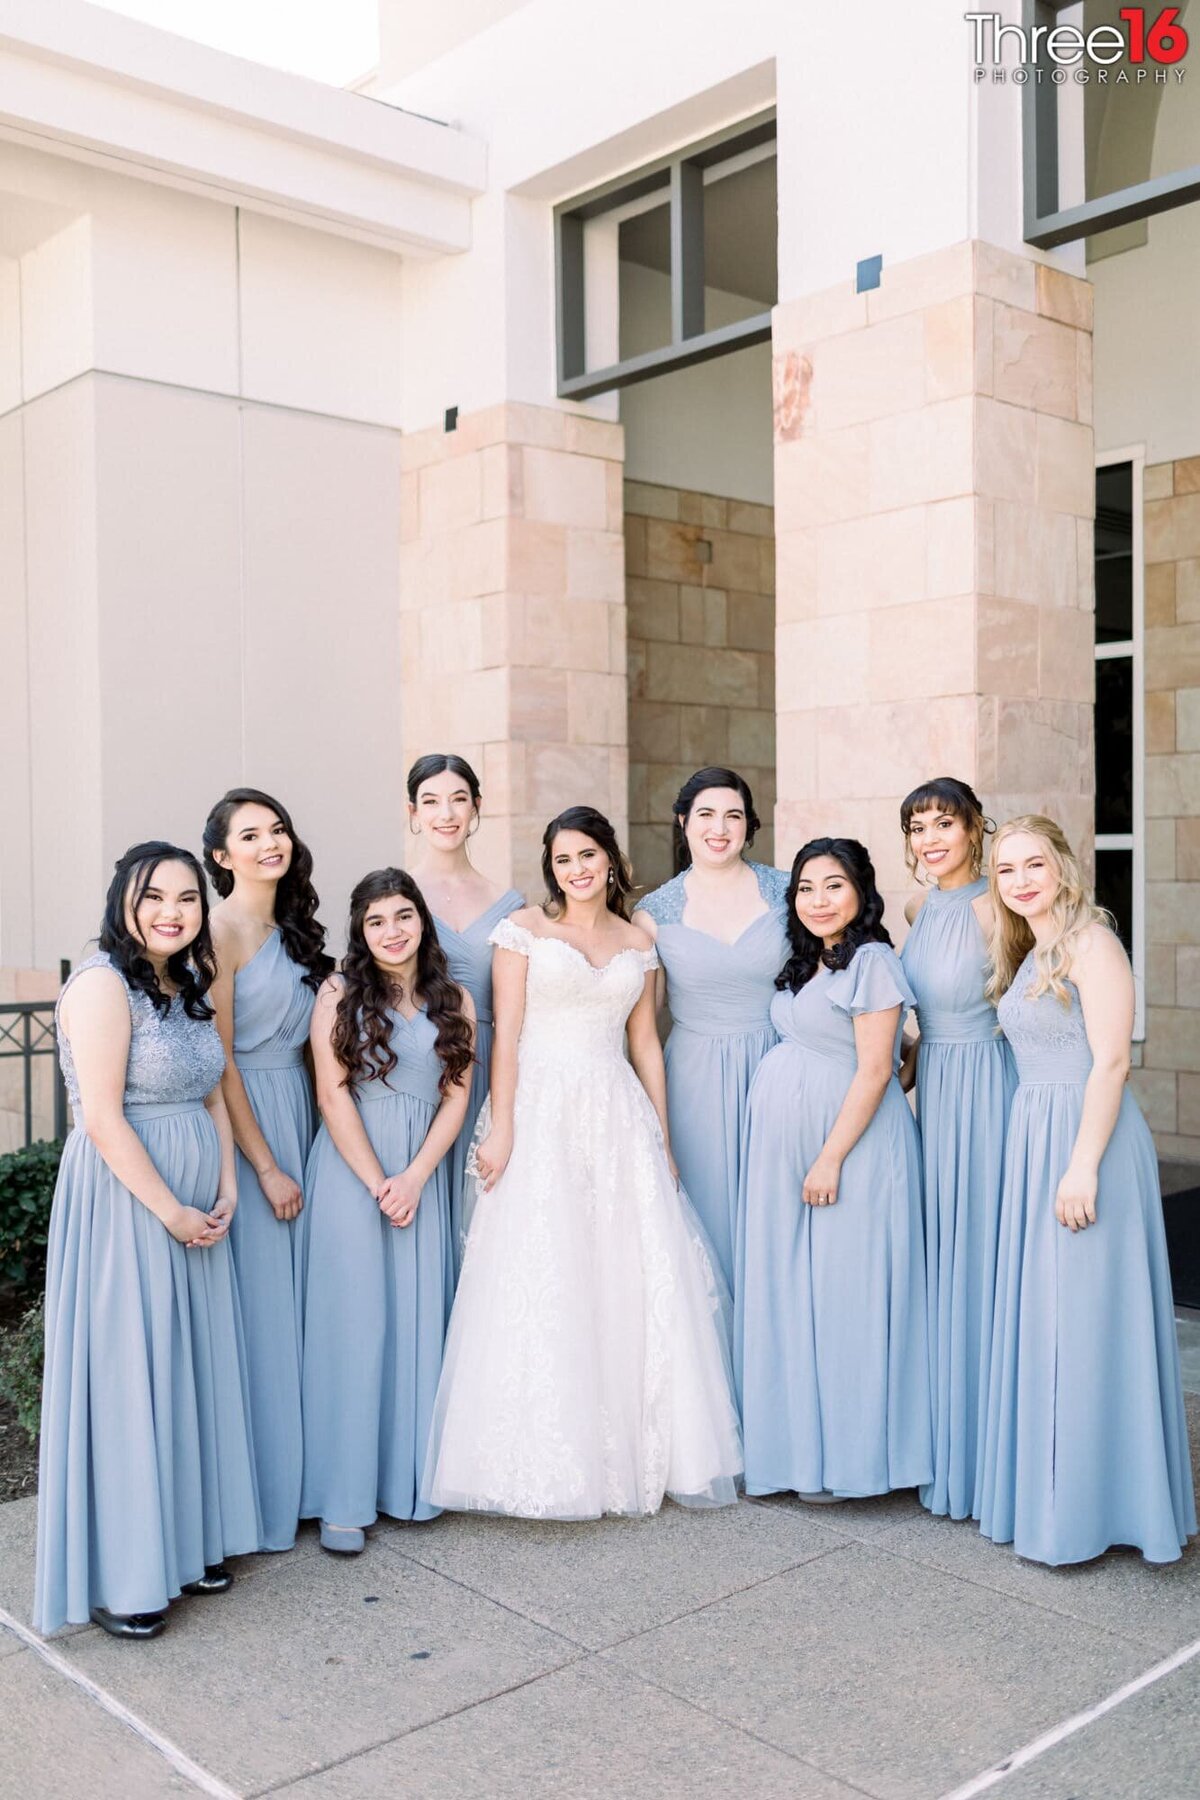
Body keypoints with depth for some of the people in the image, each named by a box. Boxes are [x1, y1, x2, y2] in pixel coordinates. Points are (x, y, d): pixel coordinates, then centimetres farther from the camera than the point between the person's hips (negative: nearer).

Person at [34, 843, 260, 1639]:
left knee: (193, 1368, 14)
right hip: (124, 1204, -8)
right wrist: (173, 1213, -15)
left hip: (197, 1210, 8)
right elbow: (103, 1118, -19)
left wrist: (226, 1192, 1)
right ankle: (119, 1578, 16)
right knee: (126, 1375, 1)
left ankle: (188, 1542, 30)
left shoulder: (190, 985, 11)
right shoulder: (103, 984, -15)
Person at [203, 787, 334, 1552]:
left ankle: (302, 1475, 25)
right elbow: (218, 1060, -15)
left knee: (300, 1301, 12)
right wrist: (266, 1166, -15)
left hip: (298, 1113, 7)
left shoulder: (294, 930, 12)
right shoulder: (222, 929, -11)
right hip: (245, 1125, -7)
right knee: (258, 1306, -1)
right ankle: (260, 1494, 12)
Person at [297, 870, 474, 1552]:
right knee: (352, 1322, -3)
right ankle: (344, 1497, 5)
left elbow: (457, 1096, 4)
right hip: (351, 1172, -3)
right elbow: (333, 1094, -6)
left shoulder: (454, 1001, 9)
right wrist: (378, 1185, -10)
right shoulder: (340, 994, 0)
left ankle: (409, 1479, 17)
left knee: (417, 1321, 4)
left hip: (422, 1174, 3)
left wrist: (414, 1178, -8)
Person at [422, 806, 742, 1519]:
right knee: (540, 1284, -3)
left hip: (619, 1116, 3)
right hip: (542, 1113, -3)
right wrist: (500, 1129, -10)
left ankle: (631, 1447, 16)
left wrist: (663, 1140, 10)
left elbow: (645, 1043, 13)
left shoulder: (638, 943, 11)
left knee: (633, 1279, 2)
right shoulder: (524, 930, 1)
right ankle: (548, 1457, 9)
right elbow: (506, 1035, -3)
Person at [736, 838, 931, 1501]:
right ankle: (799, 1443, 24)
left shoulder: (872, 961, -13)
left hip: (850, 1138, -8)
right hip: (781, 1145, 9)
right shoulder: (804, 963, 13)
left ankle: (847, 1454, 12)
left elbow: (873, 1072, -17)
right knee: (788, 1293, 12)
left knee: (843, 1295, -1)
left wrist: (831, 1159, -19)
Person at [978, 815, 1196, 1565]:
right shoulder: (1029, 955, 14)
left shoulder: (1091, 943, -11)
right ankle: (1047, 1487, 26)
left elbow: (1111, 1061, -17)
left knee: (1086, 1318, -1)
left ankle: (1088, 1506, 11)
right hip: (1034, 1138, 9)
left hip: (1087, 1139, -9)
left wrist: (1083, 1167, -21)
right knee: (1042, 1317, 14)